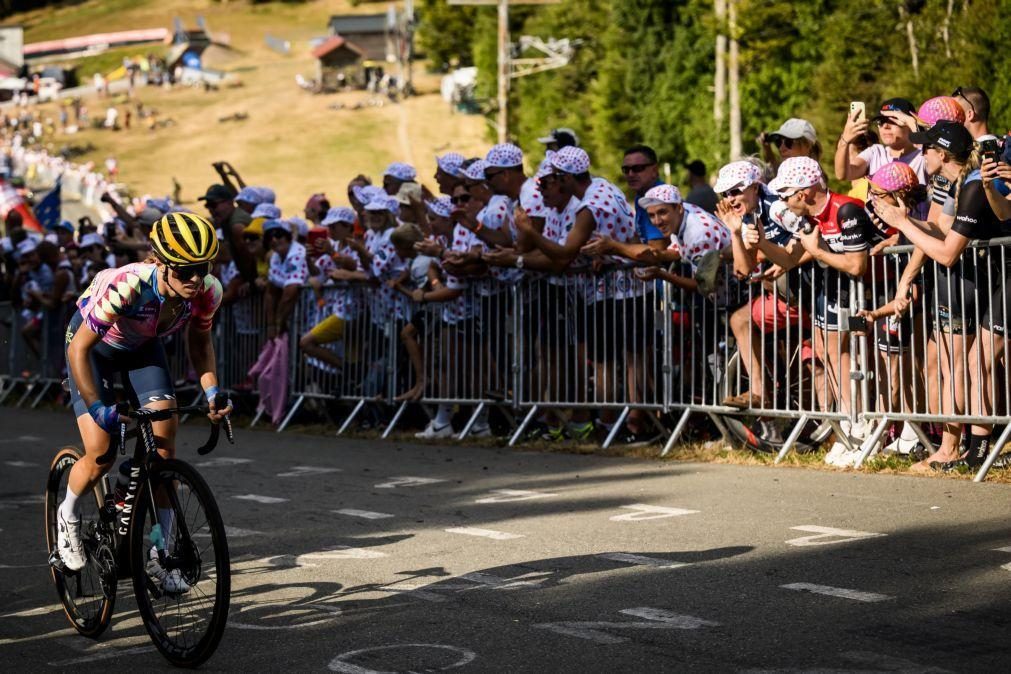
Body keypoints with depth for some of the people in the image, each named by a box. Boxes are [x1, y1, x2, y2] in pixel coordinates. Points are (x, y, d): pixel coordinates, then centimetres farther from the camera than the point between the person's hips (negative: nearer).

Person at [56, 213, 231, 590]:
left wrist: (212, 391, -17)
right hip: (95, 346, -4)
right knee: (100, 457, -13)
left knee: (164, 448, -9)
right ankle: (68, 517, 20)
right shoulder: (127, 286, -41)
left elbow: (200, 340, -4)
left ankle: (162, 554, 2)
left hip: (144, 348, 4)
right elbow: (79, 348, -31)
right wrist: (97, 408, -36)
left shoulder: (208, 291, -27)